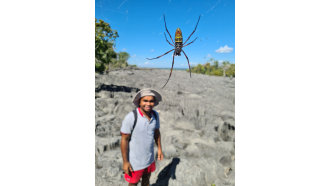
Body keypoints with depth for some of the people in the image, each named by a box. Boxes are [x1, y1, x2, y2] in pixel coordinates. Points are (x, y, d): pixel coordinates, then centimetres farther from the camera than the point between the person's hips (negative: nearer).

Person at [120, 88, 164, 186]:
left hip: (149, 158, 5)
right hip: (134, 161, -4)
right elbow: (124, 140, -20)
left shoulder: (155, 115, -10)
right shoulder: (130, 117, -28)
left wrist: (159, 149, 8)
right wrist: (125, 162, -14)